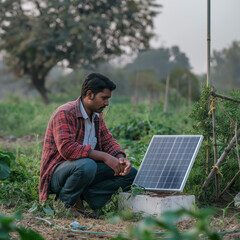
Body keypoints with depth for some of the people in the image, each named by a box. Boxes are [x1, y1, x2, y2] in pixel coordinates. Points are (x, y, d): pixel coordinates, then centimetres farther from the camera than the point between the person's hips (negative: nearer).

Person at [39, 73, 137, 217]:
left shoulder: (97, 115, 10)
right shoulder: (65, 113, -18)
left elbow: (108, 140, 11)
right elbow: (67, 148, -30)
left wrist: (120, 158, -13)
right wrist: (104, 157, -31)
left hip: (85, 169, 8)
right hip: (57, 172, -8)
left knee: (130, 173, -4)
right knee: (87, 165, -41)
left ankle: (86, 196, -10)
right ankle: (66, 202, -14)